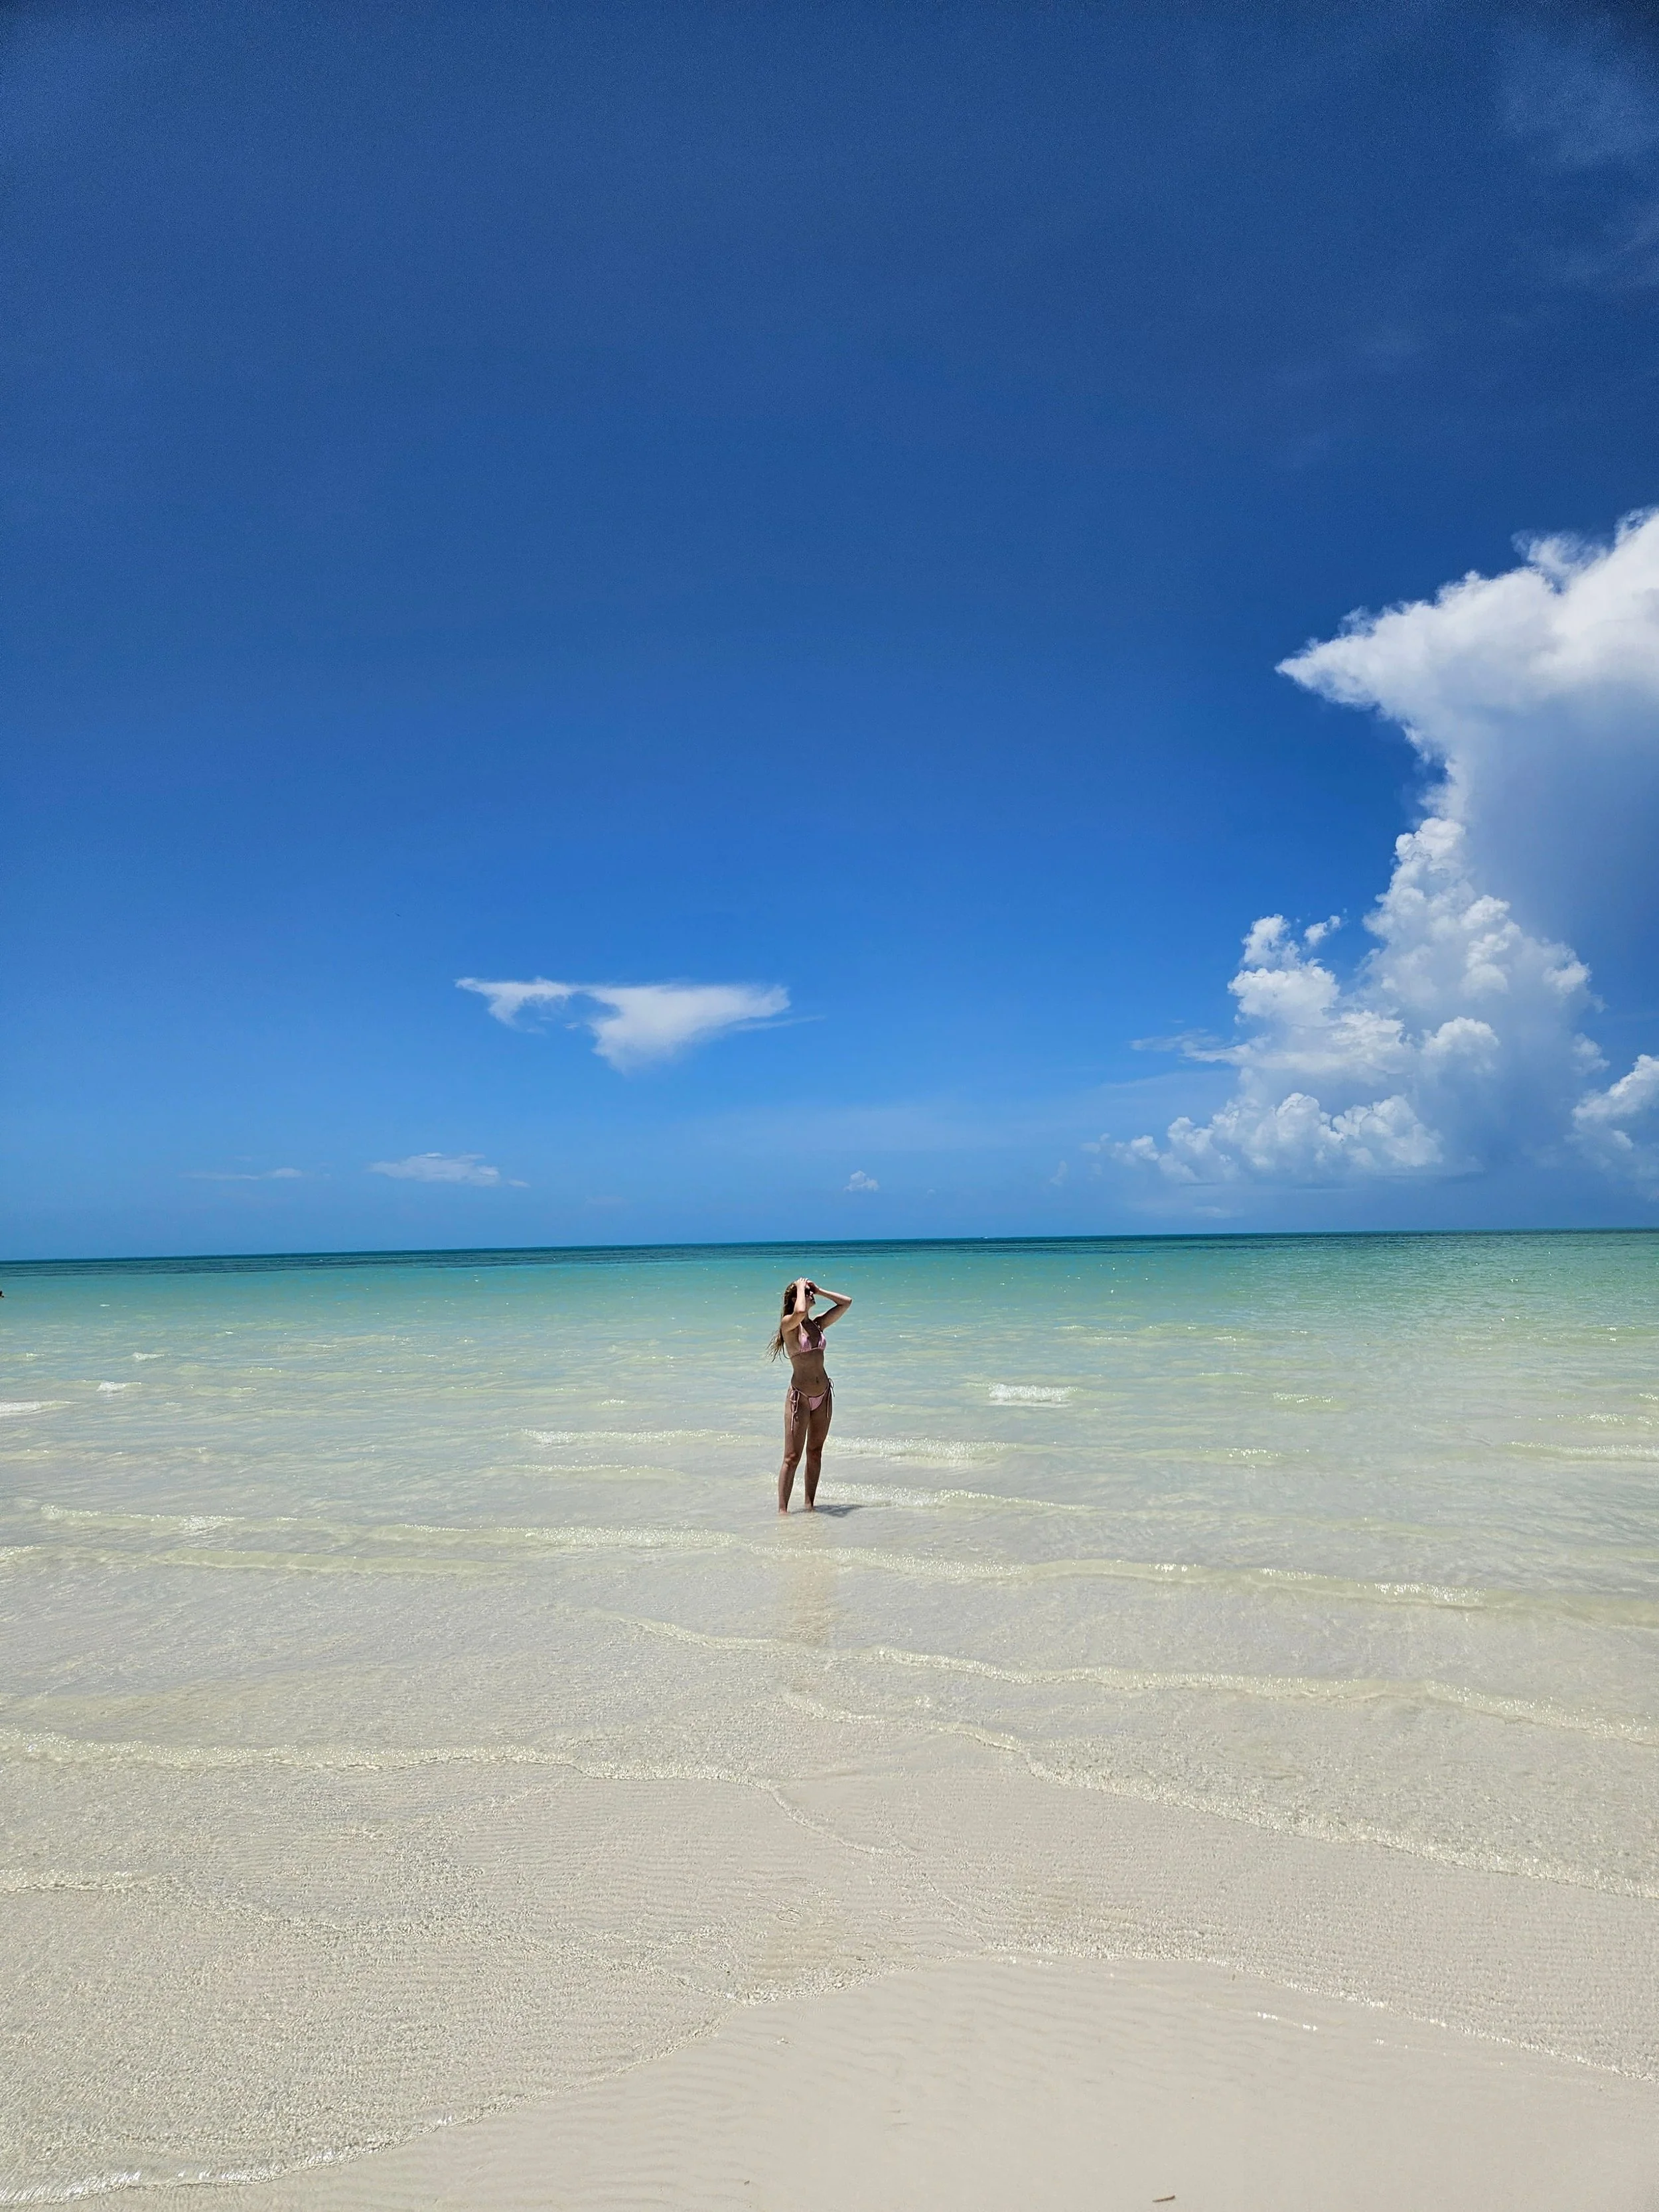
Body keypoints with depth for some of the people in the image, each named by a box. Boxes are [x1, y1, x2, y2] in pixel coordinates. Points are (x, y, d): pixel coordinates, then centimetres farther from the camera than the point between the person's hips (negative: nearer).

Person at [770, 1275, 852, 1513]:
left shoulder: (818, 1324, 10)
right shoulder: (788, 1324, -8)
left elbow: (846, 1303, 12)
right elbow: (800, 1312, -32)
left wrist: (819, 1291, 7)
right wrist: (801, 1287, -15)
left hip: (823, 1395, 6)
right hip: (800, 1396, -6)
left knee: (815, 1453, 12)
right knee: (792, 1457, -6)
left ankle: (810, 1504, 20)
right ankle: (782, 1509, -3)